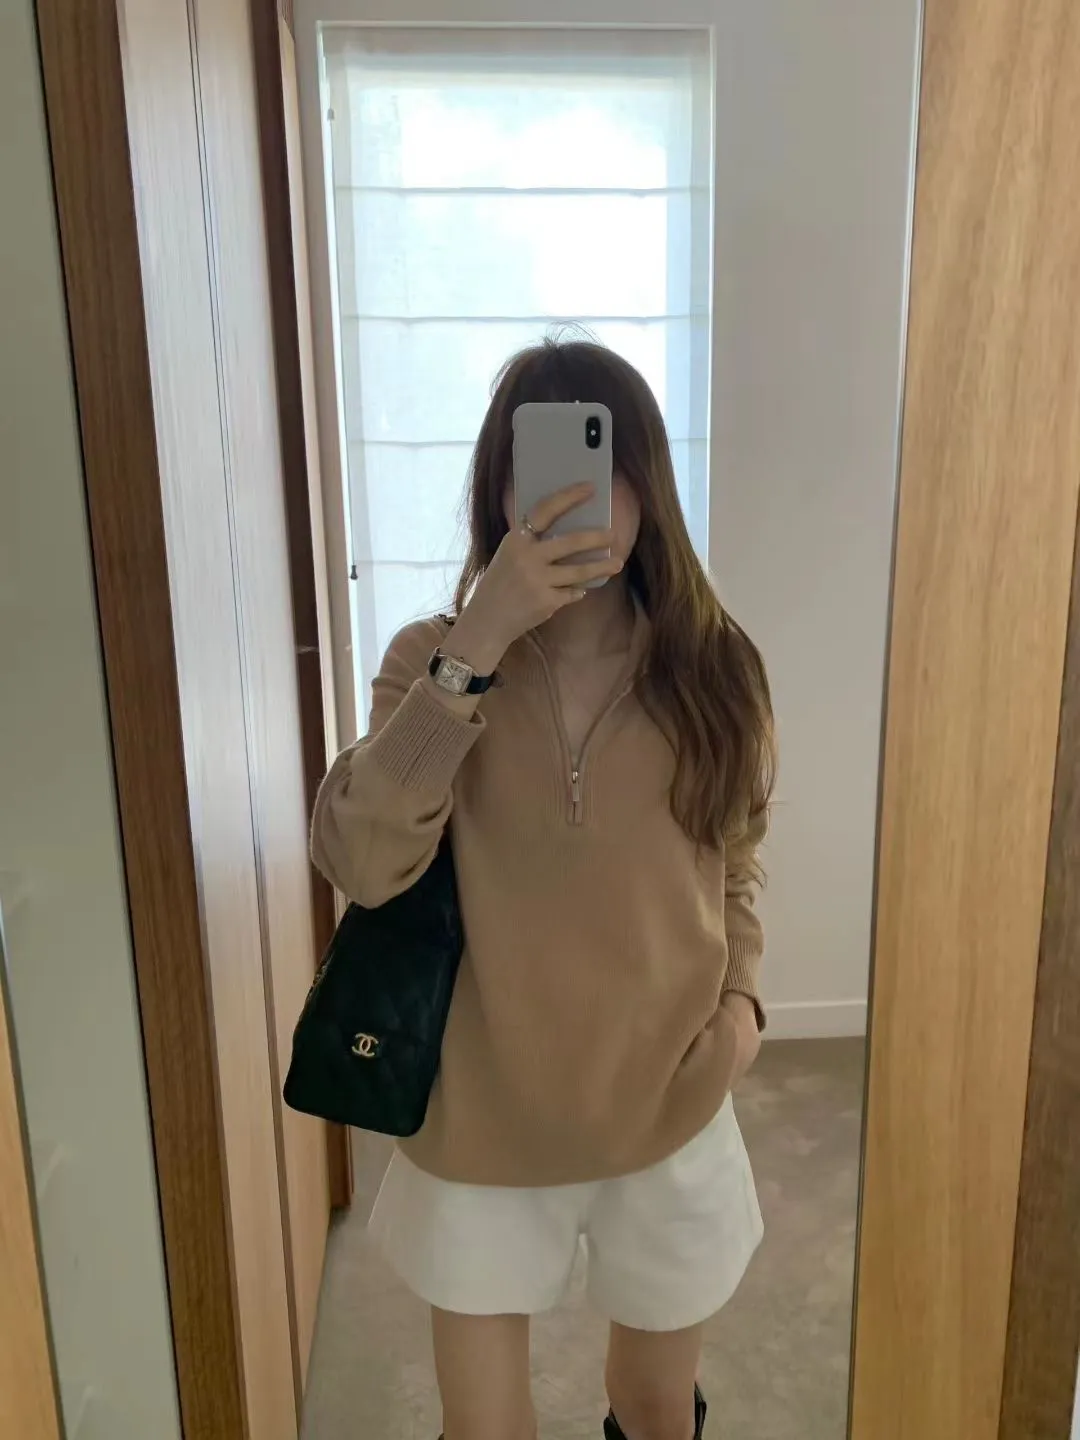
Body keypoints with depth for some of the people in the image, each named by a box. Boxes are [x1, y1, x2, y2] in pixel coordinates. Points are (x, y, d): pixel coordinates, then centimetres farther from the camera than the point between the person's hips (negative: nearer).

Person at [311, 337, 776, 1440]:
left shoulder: (710, 664, -7)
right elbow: (359, 863, -27)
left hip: (665, 1111, 1)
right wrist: (475, 645, -32)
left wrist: (738, 991, -9)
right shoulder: (433, 658, -11)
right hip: (482, 1120, -1)